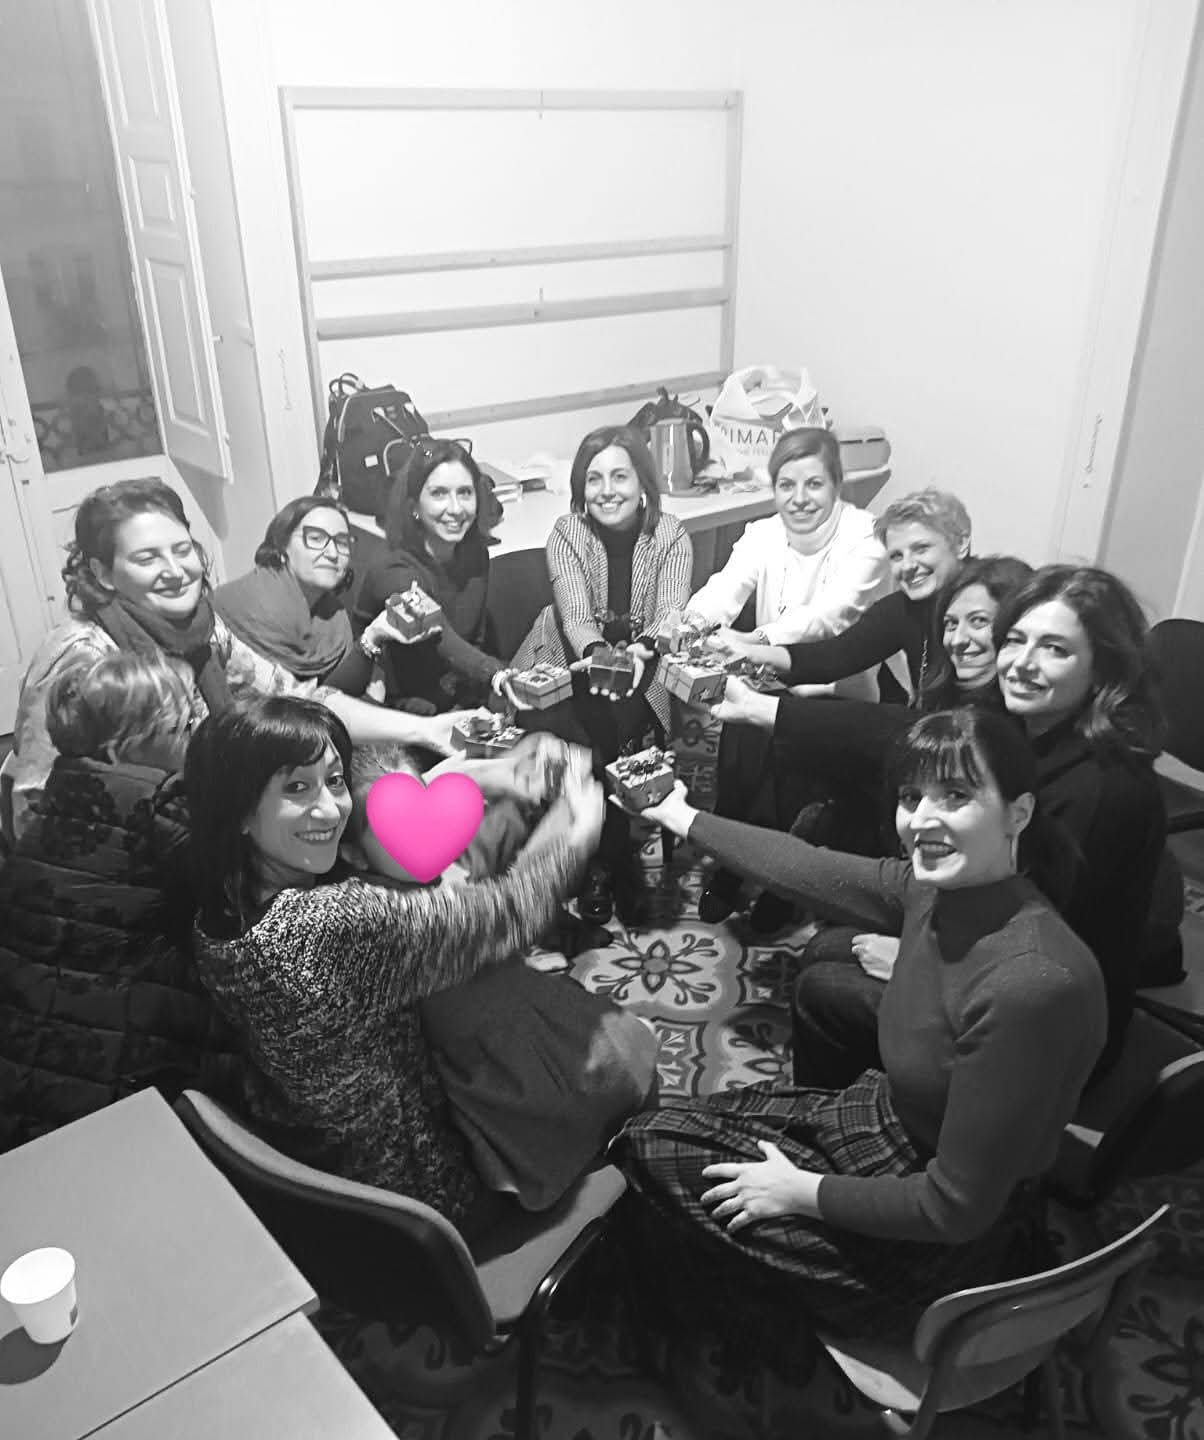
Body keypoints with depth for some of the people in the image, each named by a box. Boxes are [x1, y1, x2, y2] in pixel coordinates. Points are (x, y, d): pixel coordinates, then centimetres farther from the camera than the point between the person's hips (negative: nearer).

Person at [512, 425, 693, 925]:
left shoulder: (671, 536, -4)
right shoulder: (566, 533, -4)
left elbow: (670, 616, -15)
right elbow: (576, 615, -17)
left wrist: (640, 653, -39)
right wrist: (599, 657, -40)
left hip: (642, 669, 0)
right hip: (579, 661, 1)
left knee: (616, 730, -29)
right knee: (608, 737, -28)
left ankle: (605, 865, -9)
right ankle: (619, 864, -8)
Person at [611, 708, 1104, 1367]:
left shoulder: (1036, 985, -35)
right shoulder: (939, 889, -12)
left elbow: (956, 1208, -28)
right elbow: (809, 869, 4)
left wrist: (804, 1191, -16)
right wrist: (681, 816, 15)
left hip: (930, 1247, -7)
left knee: (657, 1159, 1)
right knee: (653, 1135, 9)